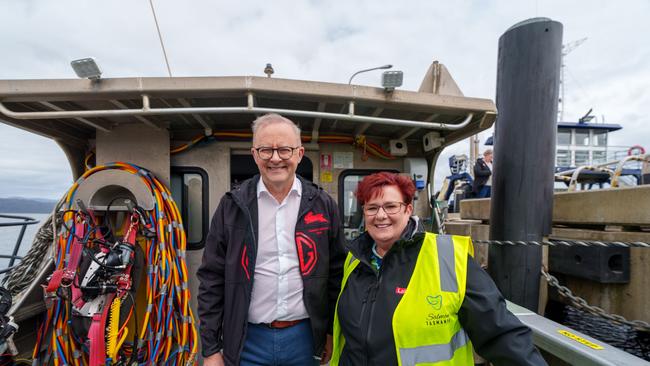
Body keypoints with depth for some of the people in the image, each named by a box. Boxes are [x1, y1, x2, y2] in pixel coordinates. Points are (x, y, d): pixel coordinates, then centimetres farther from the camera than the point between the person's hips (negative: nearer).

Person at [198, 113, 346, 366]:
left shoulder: (323, 205, -4)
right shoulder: (232, 206, -6)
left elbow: (336, 274, 2)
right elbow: (212, 279, -3)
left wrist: (332, 332, 4)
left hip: (305, 337, 1)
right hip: (247, 340, 0)